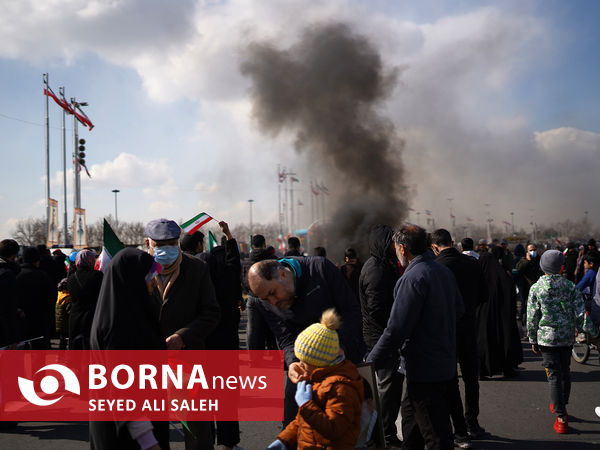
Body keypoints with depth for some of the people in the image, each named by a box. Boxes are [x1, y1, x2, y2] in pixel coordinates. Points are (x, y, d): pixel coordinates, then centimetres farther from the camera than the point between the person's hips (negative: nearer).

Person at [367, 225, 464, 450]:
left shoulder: (412, 278, -20)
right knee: (411, 414, 25)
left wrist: (372, 360, -12)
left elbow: (397, 328, -22)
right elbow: (458, 311, 19)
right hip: (446, 364, 9)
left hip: (424, 368, -9)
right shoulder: (444, 271, 7)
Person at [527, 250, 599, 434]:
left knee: (554, 376, 0)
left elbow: (532, 318, -3)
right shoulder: (570, 286, -3)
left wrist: (533, 340, 7)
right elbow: (581, 314, -5)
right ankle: (560, 405, 34)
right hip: (567, 337, 2)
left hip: (547, 338, -2)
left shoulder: (536, 288, -6)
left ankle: (561, 418, -2)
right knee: (565, 372, 19)